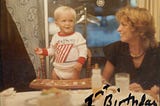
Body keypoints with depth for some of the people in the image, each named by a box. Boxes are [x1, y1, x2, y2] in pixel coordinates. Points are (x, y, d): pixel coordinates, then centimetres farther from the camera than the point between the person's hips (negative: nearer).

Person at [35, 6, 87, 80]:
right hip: (58, 69, 4)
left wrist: (80, 62, -26)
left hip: (72, 70, -4)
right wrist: (43, 51, -2)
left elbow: (83, 50, -13)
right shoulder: (55, 37, 3)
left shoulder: (77, 36, -11)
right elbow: (52, 50, 13)